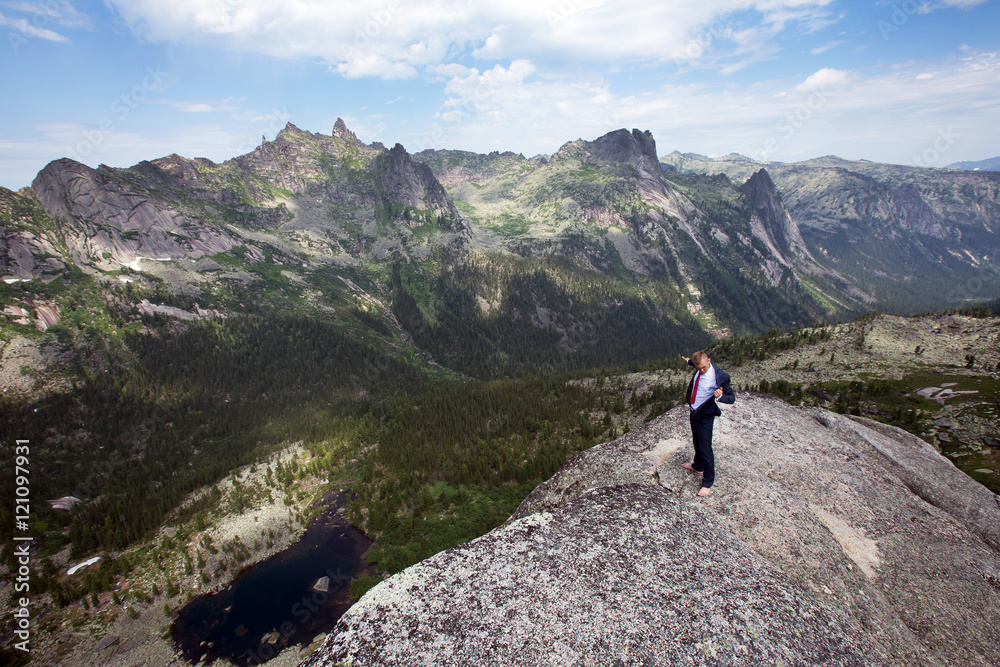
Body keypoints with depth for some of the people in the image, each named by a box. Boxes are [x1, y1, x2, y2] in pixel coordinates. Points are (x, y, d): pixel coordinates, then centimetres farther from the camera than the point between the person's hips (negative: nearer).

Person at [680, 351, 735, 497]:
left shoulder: (719, 376, -26)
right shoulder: (700, 370, -7)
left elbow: (732, 398, -20)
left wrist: (720, 396, -40)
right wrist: (689, 361, 38)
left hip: (705, 416, -7)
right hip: (694, 412, 7)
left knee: (705, 448, 0)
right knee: (697, 443, 26)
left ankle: (708, 483, 15)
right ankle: (698, 466, 50)